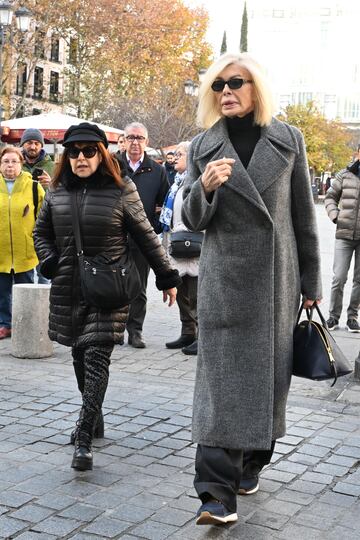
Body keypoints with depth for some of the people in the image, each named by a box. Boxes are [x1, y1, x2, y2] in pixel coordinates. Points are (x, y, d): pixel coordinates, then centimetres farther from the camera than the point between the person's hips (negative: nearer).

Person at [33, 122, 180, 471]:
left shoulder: (121, 191, -4)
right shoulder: (57, 192, 7)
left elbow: (145, 237, 1)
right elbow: (41, 231, 20)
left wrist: (167, 278, 5)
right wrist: (50, 263, 2)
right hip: (68, 289, 5)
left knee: (96, 358, -11)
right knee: (79, 355, 13)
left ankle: (84, 440, -11)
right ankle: (93, 418, 32)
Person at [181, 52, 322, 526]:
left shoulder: (288, 140, 4)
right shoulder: (203, 148, 4)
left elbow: (303, 215, 6)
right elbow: (192, 220, 2)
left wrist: (311, 281, 7)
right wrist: (204, 188, -20)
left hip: (277, 277, 1)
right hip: (224, 278, -1)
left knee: (269, 372, 9)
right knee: (222, 378, -5)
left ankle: (251, 462, 29)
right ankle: (218, 492, -4)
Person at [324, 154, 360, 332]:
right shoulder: (345, 175, 3)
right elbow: (330, 197, 14)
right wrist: (334, 215, -1)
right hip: (345, 235, 0)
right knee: (339, 277, -2)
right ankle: (333, 316, 12)